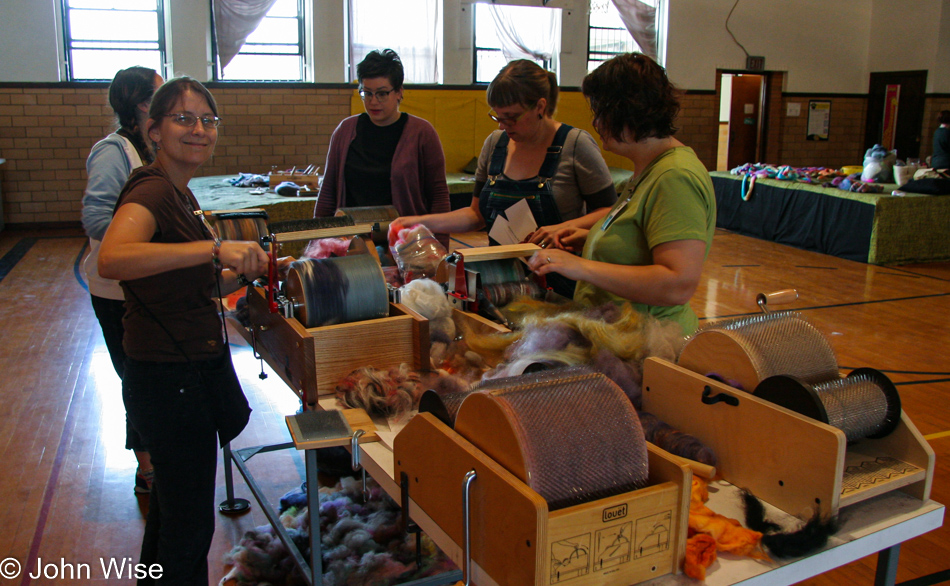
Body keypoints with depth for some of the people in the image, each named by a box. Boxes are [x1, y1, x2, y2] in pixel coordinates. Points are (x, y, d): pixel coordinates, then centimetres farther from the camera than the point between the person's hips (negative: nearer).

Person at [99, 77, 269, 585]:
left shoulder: (179, 194, 11)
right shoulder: (151, 191, -19)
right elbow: (111, 259, -41)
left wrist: (244, 272, 8)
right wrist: (215, 248, -43)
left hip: (199, 366, 10)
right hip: (168, 377, -10)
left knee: (172, 498, 28)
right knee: (190, 522, 6)